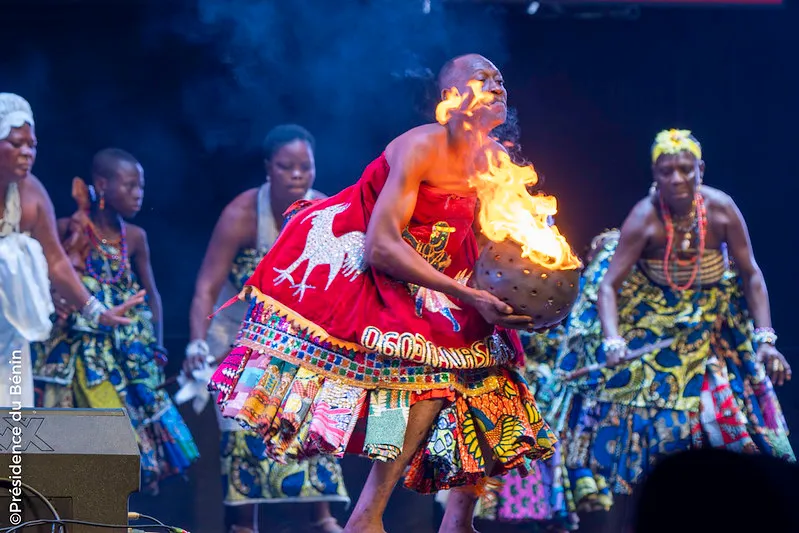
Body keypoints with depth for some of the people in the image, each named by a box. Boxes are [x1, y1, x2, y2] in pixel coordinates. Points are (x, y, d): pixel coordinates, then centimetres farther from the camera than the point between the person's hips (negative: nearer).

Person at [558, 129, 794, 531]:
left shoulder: (721, 209, -19)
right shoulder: (644, 219, -25)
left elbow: (751, 276, -11)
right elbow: (609, 285, -28)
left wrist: (765, 340, -18)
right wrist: (613, 342, -43)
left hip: (712, 329, 3)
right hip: (652, 334, -3)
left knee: (734, 427, 3)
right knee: (640, 430, -4)